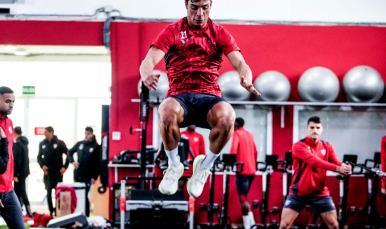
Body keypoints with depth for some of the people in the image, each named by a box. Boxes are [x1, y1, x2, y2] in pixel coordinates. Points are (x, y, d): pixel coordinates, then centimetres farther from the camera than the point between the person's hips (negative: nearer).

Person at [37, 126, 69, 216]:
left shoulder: (59, 143, -4)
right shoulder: (42, 144, 7)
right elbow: (39, 157, 14)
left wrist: (65, 166, -7)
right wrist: (42, 165, -4)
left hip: (58, 172, -3)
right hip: (47, 172, 3)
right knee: (49, 193, 3)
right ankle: (51, 211, 10)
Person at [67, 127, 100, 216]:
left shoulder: (96, 147, -4)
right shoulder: (80, 144, 8)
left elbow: (98, 163, -5)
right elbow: (70, 152, 20)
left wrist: (94, 177, -10)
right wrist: (72, 161, 1)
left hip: (88, 176, -4)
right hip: (77, 175, 4)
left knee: (84, 196, -7)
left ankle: (86, 215, 1)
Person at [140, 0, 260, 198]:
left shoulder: (220, 33, 10)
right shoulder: (172, 32, 6)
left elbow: (240, 63, -1)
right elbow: (149, 60, -7)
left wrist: (246, 79, -27)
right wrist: (147, 75, -33)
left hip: (209, 97, 1)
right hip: (179, 96, -1)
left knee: (227, 116, -35)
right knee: (167, 112, -39)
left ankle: (205, 165, -5)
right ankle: (174, 166, -10)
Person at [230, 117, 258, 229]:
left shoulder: (236, 133, -3)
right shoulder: (250, 134, 18)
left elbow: (233, 149, -18)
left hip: (242, 170, -7)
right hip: (252, 170, 7)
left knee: (243, 199, -4)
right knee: (244, 198, 17)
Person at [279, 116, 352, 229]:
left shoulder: (327, 146, 3)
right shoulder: (299, 146, -13)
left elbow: (337, 162, -13)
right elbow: (315, 161, -28)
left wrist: (344, 167, -39)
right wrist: (337, 168, -41)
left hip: (320, 193, 3)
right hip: (298, 193, -3)